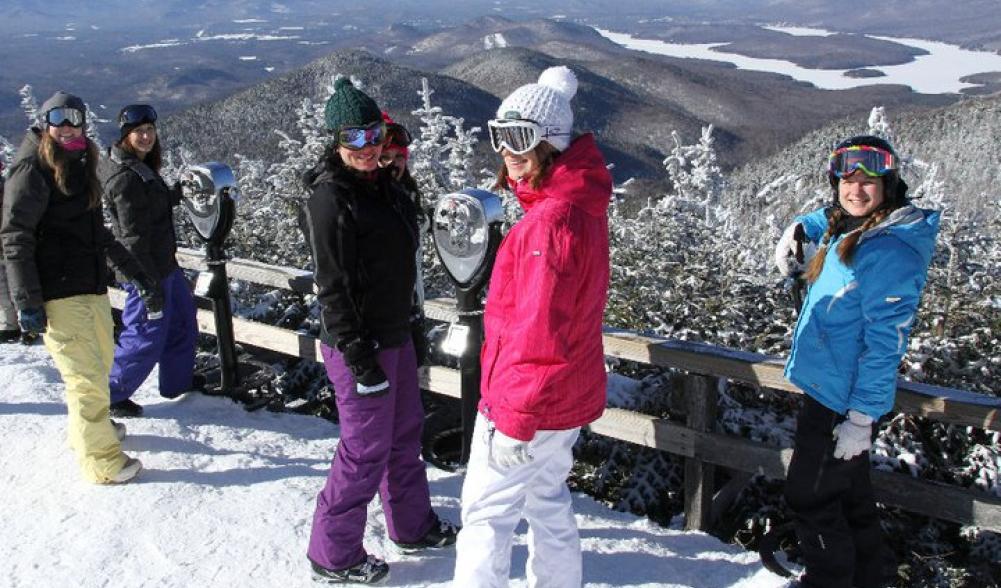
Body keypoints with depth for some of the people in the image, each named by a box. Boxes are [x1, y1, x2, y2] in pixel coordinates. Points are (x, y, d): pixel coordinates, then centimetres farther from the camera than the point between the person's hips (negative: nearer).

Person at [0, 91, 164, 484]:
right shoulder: (33, 168, -8)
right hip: (58, 292, -8)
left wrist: (137, 274, 21)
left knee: (101, 360, 21)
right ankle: (101, 461, 3)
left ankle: (89, 425, 42)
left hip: (92, 286, 8)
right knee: (87, 376, -7)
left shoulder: (81, 167, 16)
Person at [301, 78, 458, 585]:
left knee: (405, 433, 21)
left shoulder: (381, 183, 7)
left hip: (395, 334, 9)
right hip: (359, 345, -9)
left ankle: (413, 525, 40)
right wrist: (361, 362, -21)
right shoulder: (330, 199, -20)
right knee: (366, 450, 2)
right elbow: (333, 290, -21)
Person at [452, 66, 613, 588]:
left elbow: (539, 333, -27)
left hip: (527, 405, -9)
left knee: (486, 513, 6)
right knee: (548, 498, 24)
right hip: (569, 395, 9)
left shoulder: (550, 220, -27)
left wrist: (515, 418, -20)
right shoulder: (582, 201, 5)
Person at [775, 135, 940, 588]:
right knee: (849, 493, 23)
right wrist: (797, 229, 10)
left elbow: (885, 343, -24)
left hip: (845, 401, -10)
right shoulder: (847, 228, 4)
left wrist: (862, 418, -22)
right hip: (830, 388, 10)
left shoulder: (889, 252, -22)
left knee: (810, 498, 3)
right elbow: (825, 218, 31)